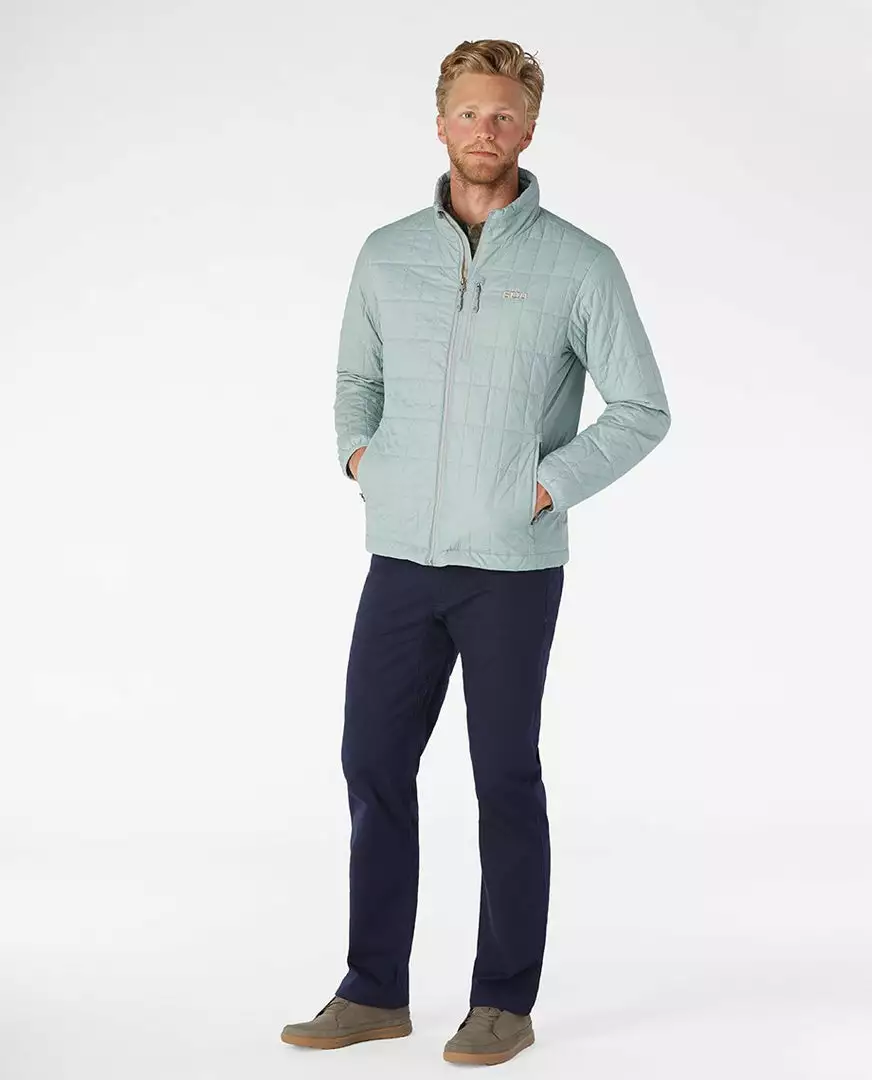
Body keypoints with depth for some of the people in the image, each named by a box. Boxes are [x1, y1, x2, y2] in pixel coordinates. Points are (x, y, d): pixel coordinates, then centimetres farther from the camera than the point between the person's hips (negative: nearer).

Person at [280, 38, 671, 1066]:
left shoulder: (578, 264, -5)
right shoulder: (388, 254, 8)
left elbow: (643, 411, -2)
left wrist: (545, 486, -10)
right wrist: (357, 453, 4)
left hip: (511, 567, -4)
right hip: (400, 557, 4)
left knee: (506, 780, 4)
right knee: (373, 764, 7)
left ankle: (503, 1002, 17)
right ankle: (374, 991, 20)